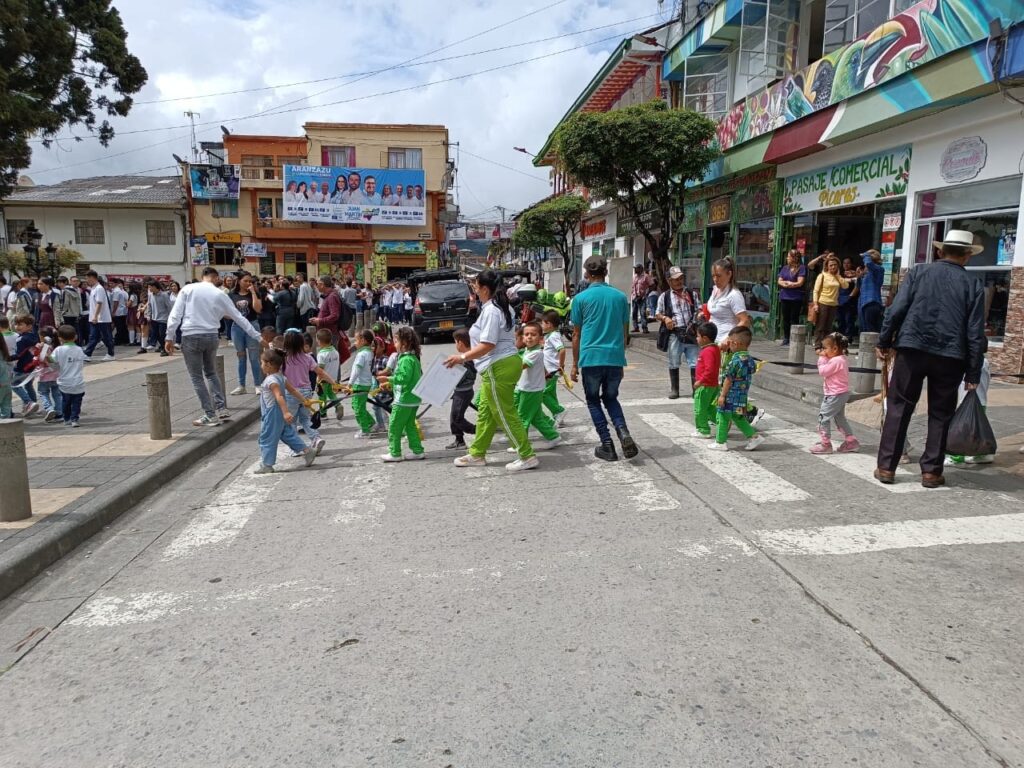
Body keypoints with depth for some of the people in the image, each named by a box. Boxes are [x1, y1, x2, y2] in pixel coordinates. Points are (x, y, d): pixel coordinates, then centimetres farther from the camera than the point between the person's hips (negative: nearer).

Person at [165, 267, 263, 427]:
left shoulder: (188, 289, 1)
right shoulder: (220, 294, 6)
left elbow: (175, 314, -5)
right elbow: (239, 317, 10)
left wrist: (170, 337, 0)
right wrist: (257, 336, 16)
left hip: (191, 337, -3)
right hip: (211, 337, 3)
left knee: (197, 377, 6)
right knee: (211, 372, 22)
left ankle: (210, 415, 5)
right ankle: (222, 408, 16)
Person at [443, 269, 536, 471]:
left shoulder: (491, 310, -18)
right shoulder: (500, 307, 14)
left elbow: (488, 345, -24)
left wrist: (462, 357, -17)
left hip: (498, 368, -11)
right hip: (505, 363, 11)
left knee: (504, 414, -2)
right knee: (485, 411, 18)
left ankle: (528, 456, 5)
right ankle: (476, 454, 29)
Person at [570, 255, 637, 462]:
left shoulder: (581, 298, -2)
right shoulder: (620, 296, 7)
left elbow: (577, 334, 2)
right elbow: (625, 332, 11)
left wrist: (575, 364, 9)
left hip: (591, 358, -3)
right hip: (615, 357, 3)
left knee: (593, 401, 13)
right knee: (610, 398, 19)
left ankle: (607, 445, 8)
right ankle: (624, 433, -4)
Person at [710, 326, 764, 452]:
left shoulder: (735, 359, -20)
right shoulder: (750, 359, 4)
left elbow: (728, 379, -18)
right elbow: (753, 370, 18)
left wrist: (722, 395, -14)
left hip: (731, 396, -8)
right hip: (742, 397, 8)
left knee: (723, 418, 4)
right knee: (739, 418, 19)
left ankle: (720, 442, 11)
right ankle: (754, 437, 14)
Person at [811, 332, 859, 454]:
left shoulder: (836, 361, -21)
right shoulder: (841, 359, 11)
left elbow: (822, 371, -20)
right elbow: (825, 370, 16)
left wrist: (822, 358, -10)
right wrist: (823, 358, 5)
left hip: (835, 395, -11)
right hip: (841, 393, 11)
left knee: (823, 416, -7)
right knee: (839, 418, 20)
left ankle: (825, 443, -3)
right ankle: (851, 441, 26)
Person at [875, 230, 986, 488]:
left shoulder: (918, 272, 4)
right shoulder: (973, 285, 5)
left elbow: (896, 310, -3)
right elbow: (975, 333, 3)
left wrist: (884, 342, 6)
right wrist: (973, 374, 6)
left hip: (911, 350, 0)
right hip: (950, 357, 0)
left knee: (898, 408, 7)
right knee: (940, 414, 11)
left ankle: (886, 467, 8)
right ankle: (931, 471, 15)